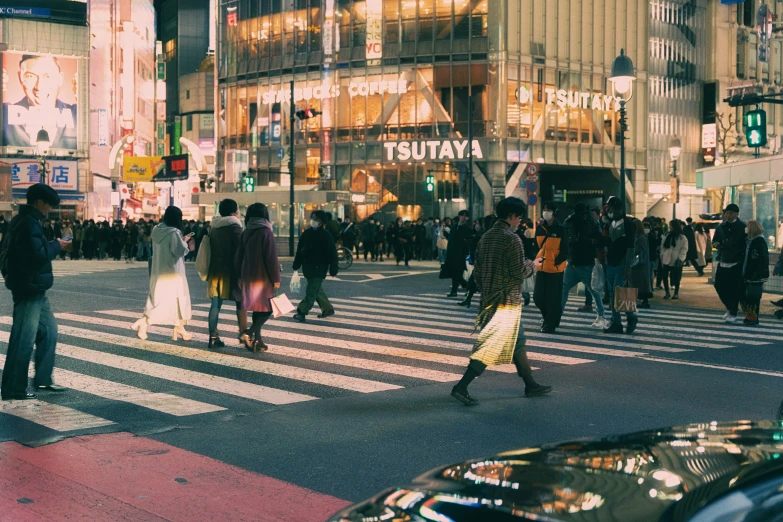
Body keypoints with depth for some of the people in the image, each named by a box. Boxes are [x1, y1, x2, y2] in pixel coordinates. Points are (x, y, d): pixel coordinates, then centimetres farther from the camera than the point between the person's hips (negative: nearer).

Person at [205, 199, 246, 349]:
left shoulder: (213, 227, 11)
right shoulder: (235, 227, -10)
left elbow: (210, 248, 14)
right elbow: (240, 249, -14)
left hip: (215, 270, 6)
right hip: (231, 270, -6)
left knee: (216, 304, 4)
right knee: (240, 302, 6)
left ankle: (213, 337, 1)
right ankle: (243, 334, 6)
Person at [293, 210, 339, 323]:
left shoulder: (325, 236, -11)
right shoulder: (306, 233, 6)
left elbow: (332, 253, -11)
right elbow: (300, 250, 11)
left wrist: (333, 270, -13)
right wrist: (296, 266, 11)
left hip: (319, 268, -7)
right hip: (308, 267, 7)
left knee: (312, 291, -7)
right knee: (317, 289, 16)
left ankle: (301, 312, -6)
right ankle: (328, 309, 30)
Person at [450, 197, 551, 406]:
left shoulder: (486, 237, 10)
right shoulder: (512, 238, -15)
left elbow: (477, 271, 13)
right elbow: (519, 272, -16)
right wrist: (532, 265, 4)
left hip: (489, 299, 9)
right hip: (508, 300, -9)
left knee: (517, 341, 19)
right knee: (493, 346, -8)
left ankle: (531, 385, 27)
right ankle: (461, 387, -13)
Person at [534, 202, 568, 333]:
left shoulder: (560, 230, -5)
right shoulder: (539, 229, 8)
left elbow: (565, 251, -6)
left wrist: (556, 262, -17)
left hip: (555, 269, -5)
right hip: (541, 268, 5)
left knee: (552, 299, -1)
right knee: (537, 297, 6)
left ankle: (550, 325, 10)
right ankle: (546, 316, 32)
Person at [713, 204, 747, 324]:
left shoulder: (742, 227, -6)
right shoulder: (721, 226, 10)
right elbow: (715, 241, 20)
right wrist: (717, 244, -3)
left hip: (736, 263, -6)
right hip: (723, 262, 6)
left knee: (735, 289, -5)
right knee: (719, 285, 6)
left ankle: (733, 314, 4)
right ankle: (729, 308, 28)